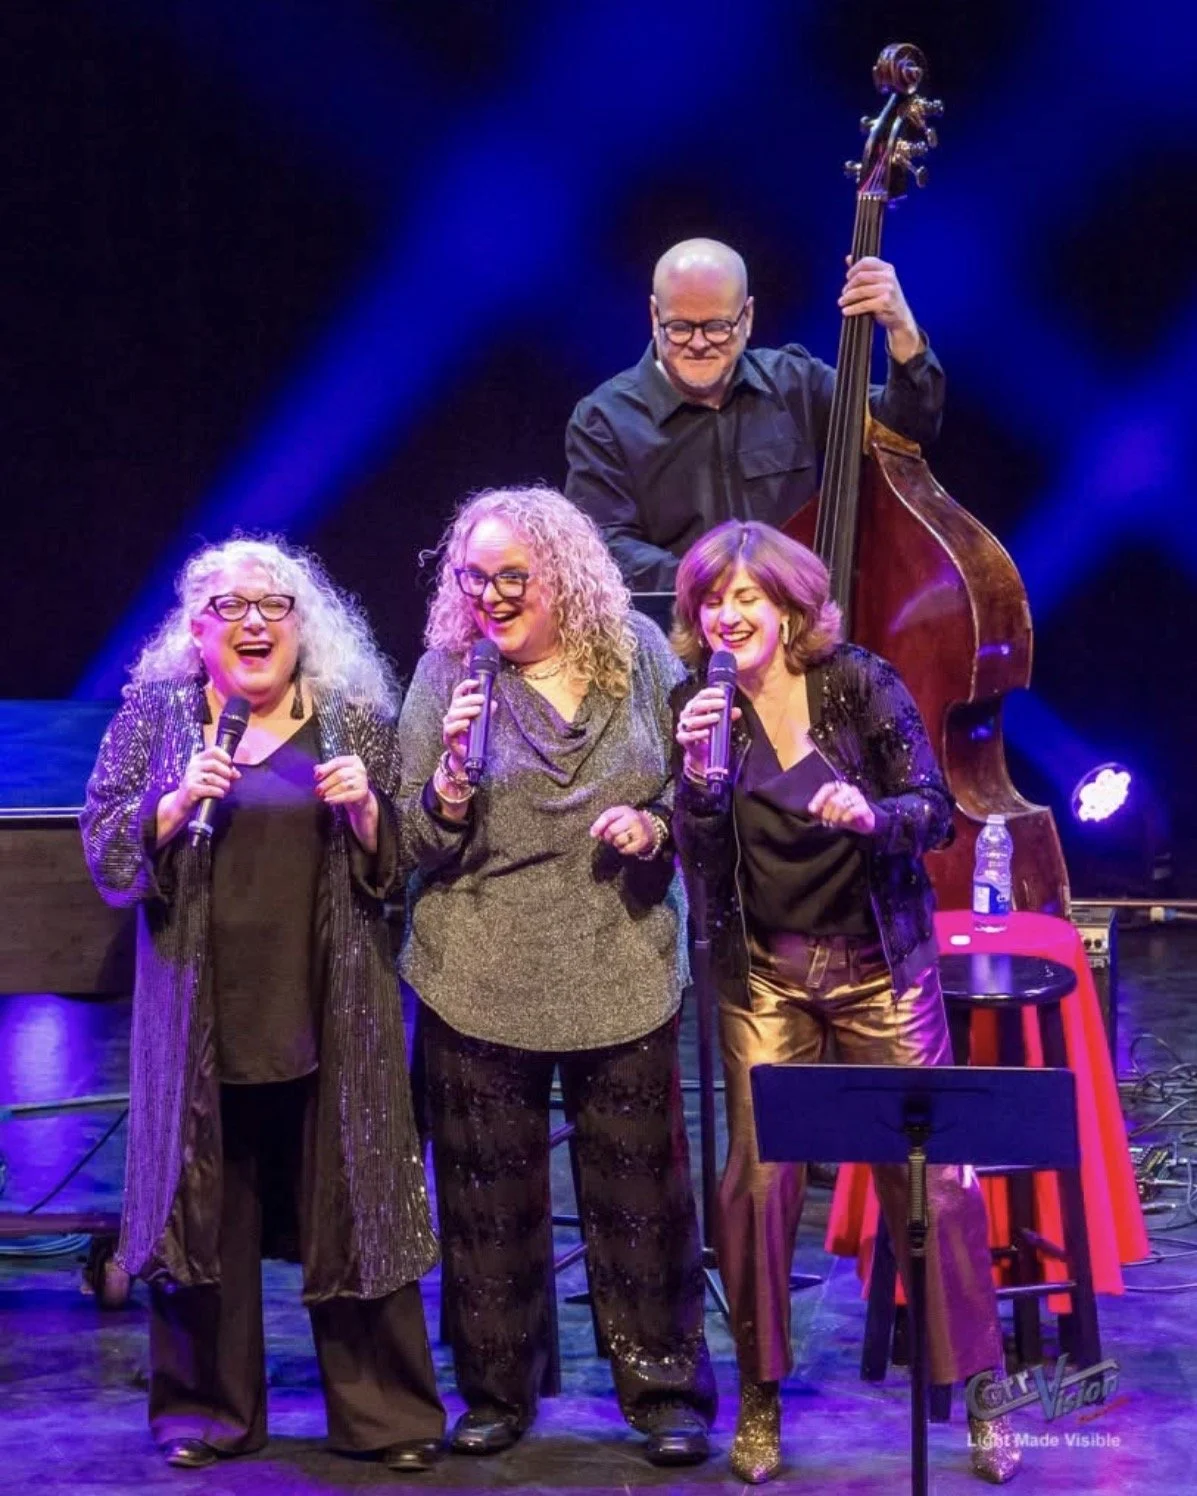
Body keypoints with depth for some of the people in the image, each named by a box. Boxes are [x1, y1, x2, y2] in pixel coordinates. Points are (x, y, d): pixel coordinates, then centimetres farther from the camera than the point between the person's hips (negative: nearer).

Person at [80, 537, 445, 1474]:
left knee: (355, 1201, 2)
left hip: (332, 1011, 0)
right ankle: (209, 1411, 17)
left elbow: (397, 864, 9)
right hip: (203, 1012, 0)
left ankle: (384, 1413, 11)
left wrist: (365, 810, -11)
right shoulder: (156, 713, 6)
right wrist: (177, 804, -16)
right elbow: (107, 853, 1)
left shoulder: (355, 717, 6)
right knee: (207, 1207, 4)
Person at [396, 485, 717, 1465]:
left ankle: (666, 1391, 19)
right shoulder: (447, 673, -1)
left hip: (623, 973, 0)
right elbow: (421, 842, -3)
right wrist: (453, 768, -21)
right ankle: (496, 1394, 23)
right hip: (484, 980, 0)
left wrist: (655, 827, -9)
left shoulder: (638, 655, 2)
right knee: (490, 1196, 8)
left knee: (640, 1190, 5)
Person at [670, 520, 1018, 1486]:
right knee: (758, 1177, -2)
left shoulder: (861, 684, -7)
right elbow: (700, 862, -6)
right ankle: (761, 1397, 15)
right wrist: (699, 772, -24)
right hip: (766, 978, 1)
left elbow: (936, 815, -8)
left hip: (883, 966, -1)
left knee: (932, 1174, -2)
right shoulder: (702, 706, -2)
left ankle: (976, 1392, 11)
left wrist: (872, 813, -29)